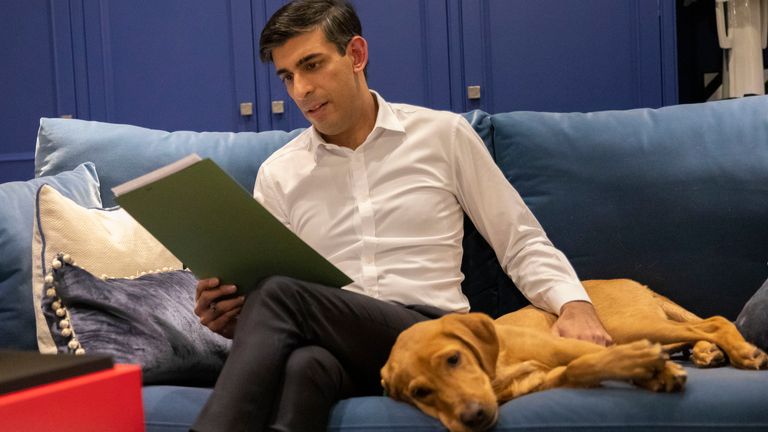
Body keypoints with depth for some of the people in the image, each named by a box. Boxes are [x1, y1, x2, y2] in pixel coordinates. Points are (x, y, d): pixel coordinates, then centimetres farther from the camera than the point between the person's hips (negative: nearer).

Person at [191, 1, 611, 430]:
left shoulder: (444, 134, 9)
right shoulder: (278, 174, 14)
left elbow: (522, 243, 10)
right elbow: (265, 299, 12)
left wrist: (574, 303, -9)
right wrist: (231, 316, -12)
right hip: (335, 344, 2)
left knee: (280, 295, -30)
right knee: (303, 364, -40)